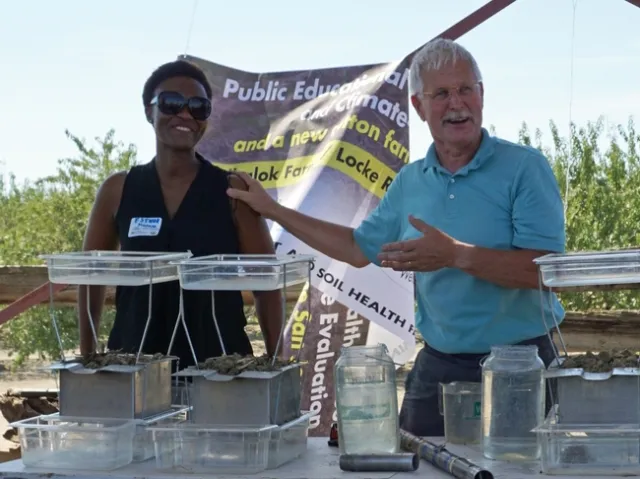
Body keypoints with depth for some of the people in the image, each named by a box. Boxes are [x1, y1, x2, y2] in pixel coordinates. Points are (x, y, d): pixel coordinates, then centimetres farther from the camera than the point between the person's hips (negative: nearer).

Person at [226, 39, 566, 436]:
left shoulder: (525, 168, -9)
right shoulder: (410, 183, 9)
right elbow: (360, 248, 23)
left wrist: (456, 255, -27)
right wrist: (272, 209, 23)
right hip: (438, 368, 5)